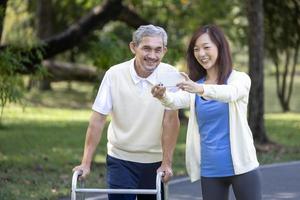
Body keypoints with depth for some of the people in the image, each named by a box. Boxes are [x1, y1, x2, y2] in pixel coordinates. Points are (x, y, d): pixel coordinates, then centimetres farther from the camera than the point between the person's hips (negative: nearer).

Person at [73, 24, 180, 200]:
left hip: (155, 161, 1)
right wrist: (86, 163, -10)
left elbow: (171, 120, -11)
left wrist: (167, 162, -14)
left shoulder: (170, 75, -10)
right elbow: (98, 120, -8)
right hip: (121, 160, -1)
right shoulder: (114, 75, -10)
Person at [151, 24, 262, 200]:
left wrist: (201, 89, -45)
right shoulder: (193, 87, 8)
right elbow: (177, 101, -14)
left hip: (240, 166, -4)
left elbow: (231, 93, -26)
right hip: (210, 170, 4)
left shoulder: (240, 79, -2)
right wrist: (163, 96, -38)